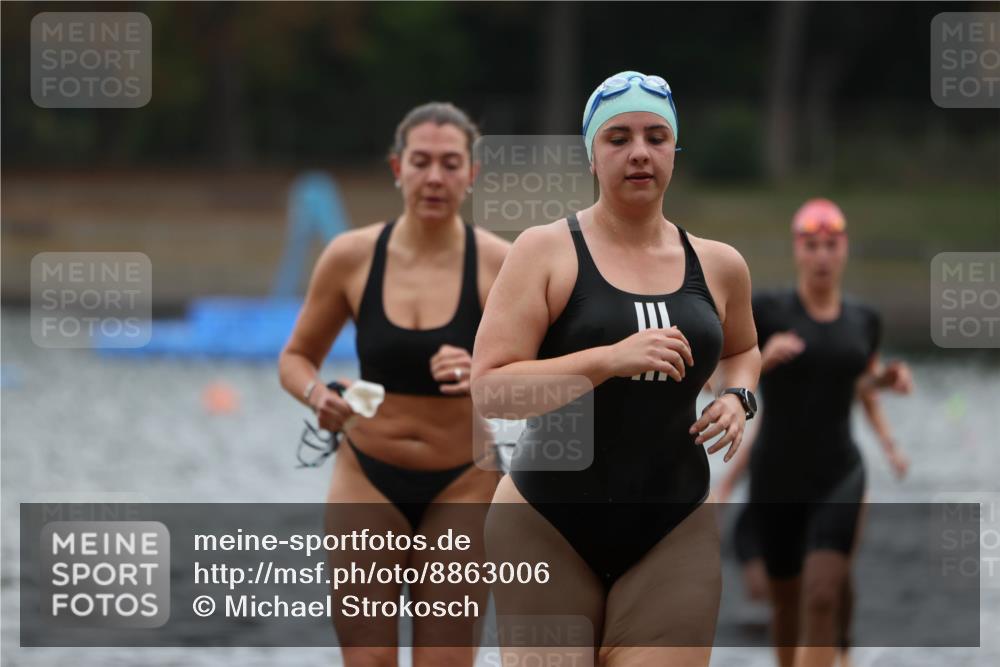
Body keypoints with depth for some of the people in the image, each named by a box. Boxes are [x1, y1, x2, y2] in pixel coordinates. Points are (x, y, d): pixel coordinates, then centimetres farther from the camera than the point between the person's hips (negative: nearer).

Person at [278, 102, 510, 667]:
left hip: (462, 486, -1)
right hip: (369, 479, 1)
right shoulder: (352, 257, -4)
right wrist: (316, 393, -14)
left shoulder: (498, 265, -9)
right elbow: (297, 357, 8)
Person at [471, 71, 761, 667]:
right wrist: (611, 359, -25)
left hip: (674, 532, 3)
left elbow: (742, 349, 30)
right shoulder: (547, 250, -6)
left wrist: (738, 398, 7)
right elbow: (489, 388, -14)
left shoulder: (717, 265, 7)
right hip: (548, 526, -3)